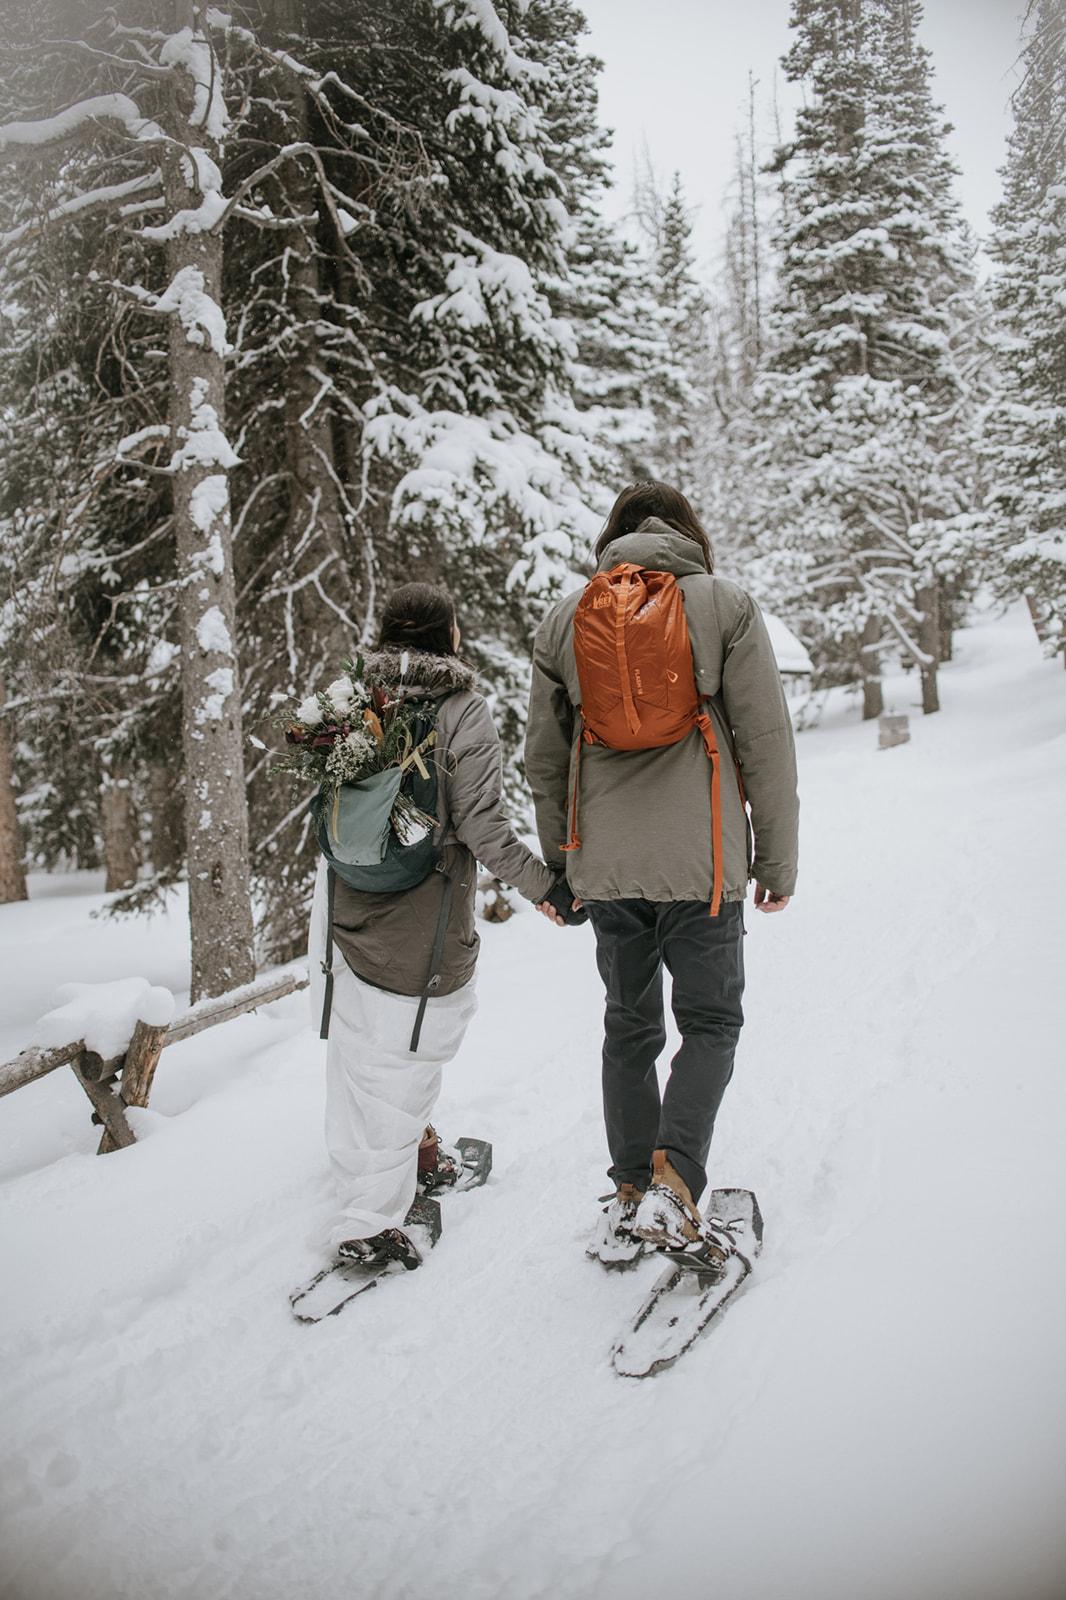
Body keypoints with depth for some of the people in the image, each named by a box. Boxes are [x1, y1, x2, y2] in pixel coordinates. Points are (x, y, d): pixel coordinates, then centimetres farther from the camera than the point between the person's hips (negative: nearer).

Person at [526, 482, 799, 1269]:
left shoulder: (564, 620, 8)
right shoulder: (725, 604, -1)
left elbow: (545, 759, 12)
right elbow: (766, 742, -4)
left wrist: (557, 864, 22)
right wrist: (778, 859, 3)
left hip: (605, 865, 3)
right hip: (701, 860, -3)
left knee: (629, 1027, 16)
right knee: (711, 1022, 11)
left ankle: (632, 1196, 21)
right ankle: (674, 1183, -5)